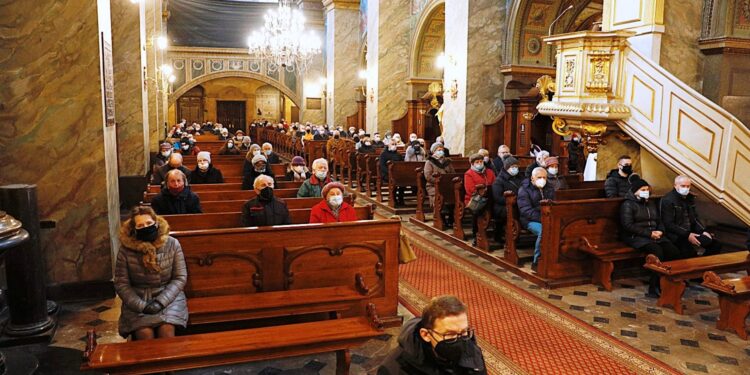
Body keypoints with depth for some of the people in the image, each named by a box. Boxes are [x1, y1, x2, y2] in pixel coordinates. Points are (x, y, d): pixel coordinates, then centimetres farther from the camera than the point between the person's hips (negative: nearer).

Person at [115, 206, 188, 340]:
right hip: (137, 300, 0)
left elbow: (180, 277, -4)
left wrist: (161, 302, -15)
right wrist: (141, 305, -14)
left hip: (168, 297, 0)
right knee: (145, 333, -26)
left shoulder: (172, 244, -4)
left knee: (166, 330, -27)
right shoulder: (125, 250, -5)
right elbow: (121, 284, -2)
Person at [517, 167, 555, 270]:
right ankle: (536, 262, -23)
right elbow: (526, 210, -11)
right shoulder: (524, 190, -1)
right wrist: (542, 219, -21)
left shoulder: (550, 189, 18)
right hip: (531, 220, -5)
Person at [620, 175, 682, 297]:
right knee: (657, 250, -34)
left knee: (673, 250, -22)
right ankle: (654, 288, -28)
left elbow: (659, 221, 23)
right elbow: (628, 226, -14)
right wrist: (649, 233, -17)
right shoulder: (628, 204, -3)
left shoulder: (651, 203, 21)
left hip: (654, 235, 7)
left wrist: (660, 231, -1)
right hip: (636, 237, -7)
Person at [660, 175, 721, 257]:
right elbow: (669, 224, -17)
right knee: (690, 253, -33)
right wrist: (687, 235, -20)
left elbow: (695, 218, 19)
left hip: (691, 232, 8)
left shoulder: (690, 198, 13)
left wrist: (703, 231, 2)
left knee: (716, 245, -1)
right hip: (676, 235, -8)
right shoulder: (667, 200, -12)